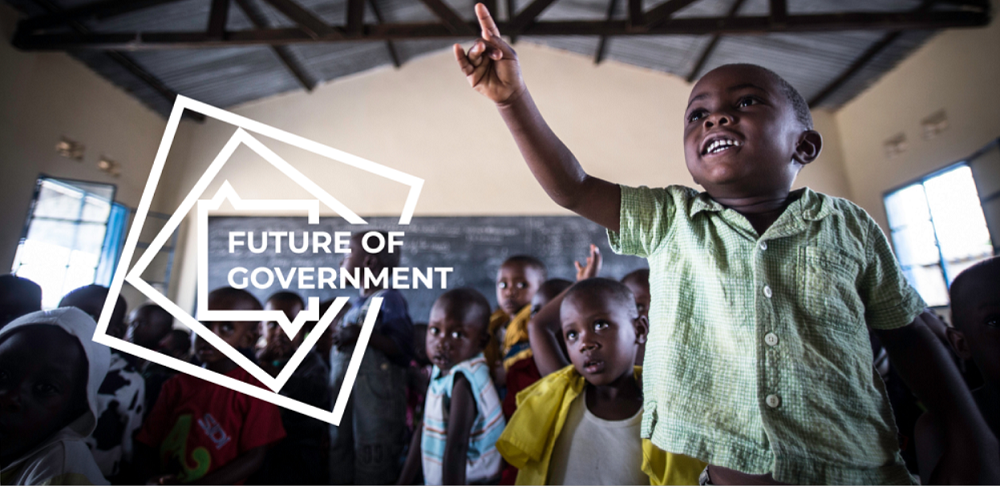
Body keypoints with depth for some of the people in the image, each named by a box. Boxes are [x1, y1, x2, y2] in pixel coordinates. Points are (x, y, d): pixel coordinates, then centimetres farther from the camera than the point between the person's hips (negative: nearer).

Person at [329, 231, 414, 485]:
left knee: (372, 461, 2)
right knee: (339, 451, 18)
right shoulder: (356, 302, 14)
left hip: (376, 394, -8)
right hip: (342, 389, 9)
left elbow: (403, 350, -20)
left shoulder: (389, 299, -11)